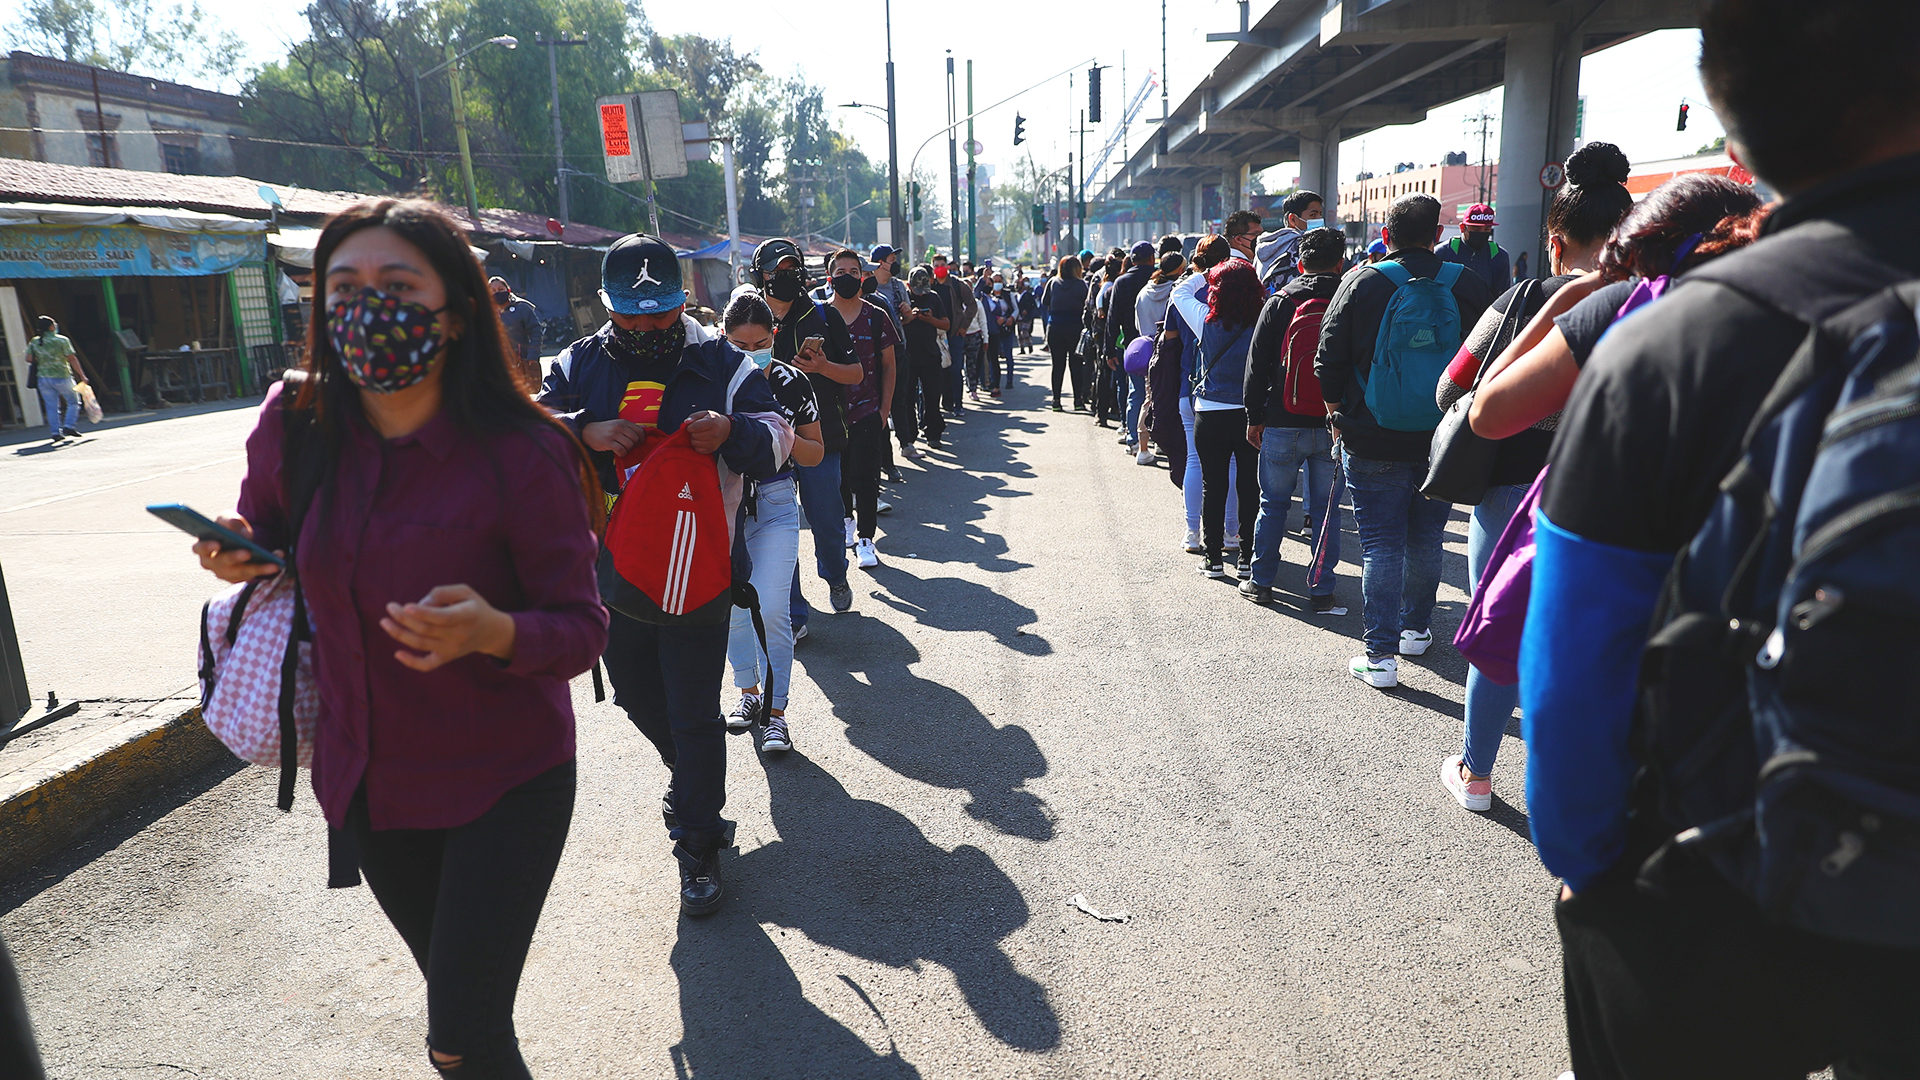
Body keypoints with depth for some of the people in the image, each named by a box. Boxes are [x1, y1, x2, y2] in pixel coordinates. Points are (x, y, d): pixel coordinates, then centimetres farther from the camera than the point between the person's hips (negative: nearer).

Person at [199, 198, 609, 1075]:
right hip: (368, 780, 5)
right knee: (454, 992, 23)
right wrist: (244, 557, -7)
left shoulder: (522, 456, -20)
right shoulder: (294, 426, -7)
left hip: (504, 782, -4)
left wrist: (494, 632, -36)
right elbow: (267, 533, 15)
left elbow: (582, 628, -18)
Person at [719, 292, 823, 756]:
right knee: (731, 607, 11)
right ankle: (748, 691, 33)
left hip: (775, 504, -1)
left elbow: (816, 453, 2)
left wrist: (785, 437, -17)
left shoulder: (793, 383, -6)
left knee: (771, 609, -11)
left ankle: (776, 713, 2)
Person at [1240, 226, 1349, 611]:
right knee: (1326, 509, 8)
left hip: (1282, 424, -1)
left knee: (1273, 504, 10)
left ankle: (1260, 582, 18)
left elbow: (1257, 364, -1)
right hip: (1333, 425, 1)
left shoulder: (1279, 302, -2)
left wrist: (1254, 417, 6)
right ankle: (1321, 591, 11)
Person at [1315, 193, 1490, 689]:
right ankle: (1416, 628, 34)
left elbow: (1328, 362, -6)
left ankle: (1381, 654, 2)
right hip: (1443, 441, 3)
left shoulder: (1362, 283, -7)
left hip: (1372, 443, -3)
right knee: (1426, 538, 18)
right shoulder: (1467, 285, -1)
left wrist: (1340, 414, 9)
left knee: (1380, 544, 3)